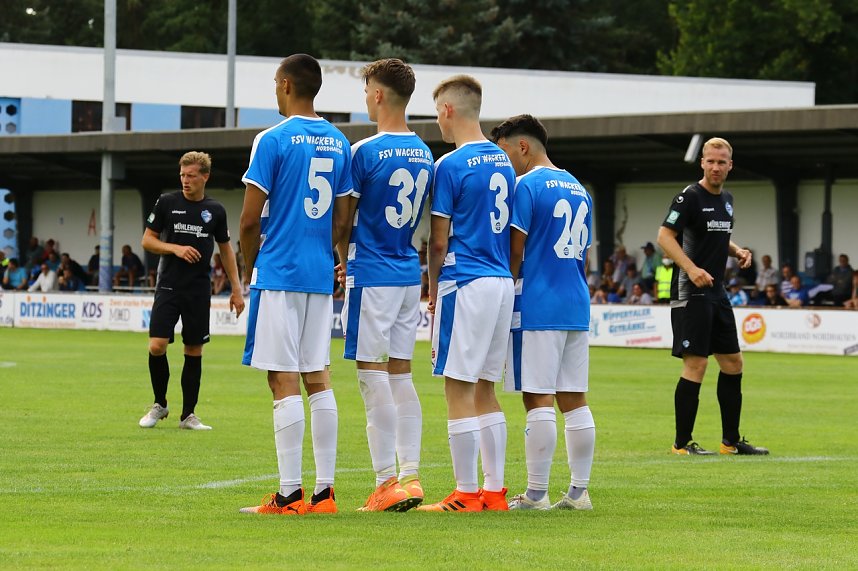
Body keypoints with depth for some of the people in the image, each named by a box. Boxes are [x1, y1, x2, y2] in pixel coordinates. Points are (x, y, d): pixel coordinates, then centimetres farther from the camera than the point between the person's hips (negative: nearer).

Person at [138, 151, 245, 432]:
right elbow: (147, 240, 3)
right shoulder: (167, 203, 1)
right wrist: (176, 248, -13)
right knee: (157, 346, -11)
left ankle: (188, 414, 11)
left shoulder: (215, 210, 5)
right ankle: (159, 404, 10)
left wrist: (236, 289, 11)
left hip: (199, 291, 1)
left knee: (194, 351, 3)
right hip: (168, 286, -1)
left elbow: (226, 249, 15)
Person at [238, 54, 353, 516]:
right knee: (317, 379, 9)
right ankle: (324, 491, 8)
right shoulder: (339, 144, 10)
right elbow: (342, 219, 13)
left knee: (284, 382, -5)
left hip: (278, 274, -6)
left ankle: (289, 494, -6)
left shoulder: (273, 140, -9)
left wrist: (250, 269, 4)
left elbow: (250, 219, -10)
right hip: (321, 276, 6)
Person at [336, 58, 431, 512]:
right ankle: (409, 474, 6)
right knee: (401, 374, 10)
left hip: (373, 272, -7)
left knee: (373, 374, -5)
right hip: (409, 271, 7)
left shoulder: (364, 152, -12)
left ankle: (386, 481, -7)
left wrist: (345, 261, 14)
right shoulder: (424, 154, 10)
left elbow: (343, 221, -5)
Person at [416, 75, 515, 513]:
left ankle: (466, 494, -4)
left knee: (459, 391, -4)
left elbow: (439, 241, -8)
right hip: (502, 281, 8)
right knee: (485, 390, 13)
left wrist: (433, 291, 4)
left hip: (466, 283, -8)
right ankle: (494, 490, 13)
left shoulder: (450, 166, -10)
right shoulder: (502, 162, 13)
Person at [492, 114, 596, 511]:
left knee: (538, 400, -7)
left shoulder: (526, 185, -8)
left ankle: (536, 494, -6)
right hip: (576, 308, 8)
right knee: (574, 400, 8)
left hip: (536, 309, -8)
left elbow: (514, 254, -10)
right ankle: (579, 491, 8)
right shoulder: (578, 189, 17)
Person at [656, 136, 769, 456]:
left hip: (717, 292, 9)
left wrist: (738, 252, 9)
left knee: (733, 363, 10)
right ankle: (682, 444, -3)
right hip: (690, 293, -9)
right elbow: (665, 237, -17)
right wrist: (691, 269, -28)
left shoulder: (726, 200, 14)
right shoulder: (690, 197, -11)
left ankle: (731, 441, 19)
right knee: (696, 364, -10)